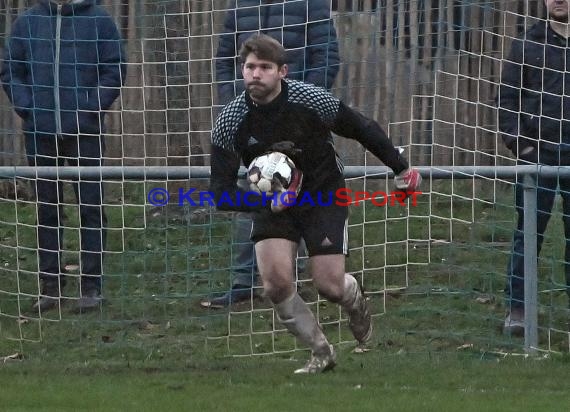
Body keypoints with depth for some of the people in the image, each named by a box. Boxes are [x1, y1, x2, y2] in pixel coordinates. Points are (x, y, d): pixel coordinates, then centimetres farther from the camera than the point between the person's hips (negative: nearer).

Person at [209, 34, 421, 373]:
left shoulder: (311, 100, -21)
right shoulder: (230, 123, -17)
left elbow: (363, 129, -4)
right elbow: (222, 192, -14)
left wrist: (401, 168, 3)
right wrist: (265, 203, -32)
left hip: (324, 195, -1)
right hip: (271, 202, 2)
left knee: (330, 285, -10)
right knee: (276, 280, -20)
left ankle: (355, 300, 31)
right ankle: (321, 352, 1)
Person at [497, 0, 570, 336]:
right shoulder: (529, 44, 4)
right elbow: (507, 98, 3)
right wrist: (518, 143, -7)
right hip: (538, 152, -2)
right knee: (529, 233, -2)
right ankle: (517, 308, 0)